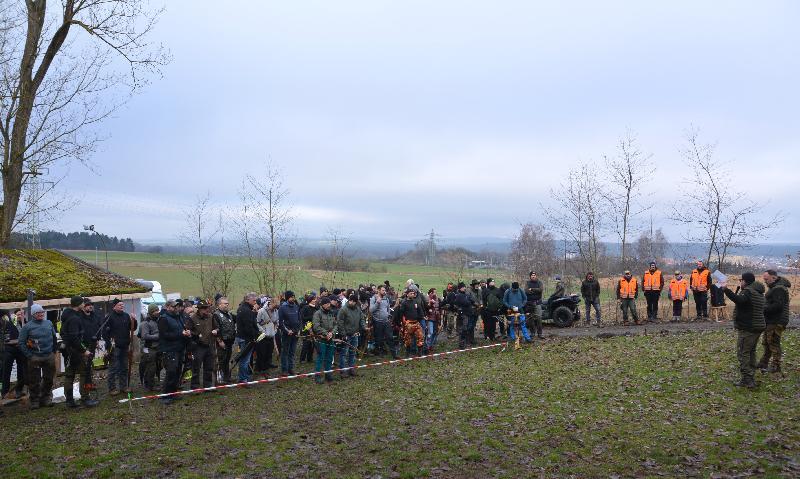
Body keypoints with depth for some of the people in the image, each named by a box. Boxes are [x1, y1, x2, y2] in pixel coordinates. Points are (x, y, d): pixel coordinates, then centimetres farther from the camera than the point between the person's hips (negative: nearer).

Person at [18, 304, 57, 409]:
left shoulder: (49, 323, 6)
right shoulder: (27, 326, -6)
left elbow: (54, 338, 16)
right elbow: (21, 343, -5)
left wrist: (54, 351, 11)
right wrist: (29, 356, -9)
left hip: (49, 356, 4)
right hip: (35, 358, -3)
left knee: (48, 379, 11)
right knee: (34, 381, 3)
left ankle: (46, 398, 24)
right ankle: (34, 401, 15)